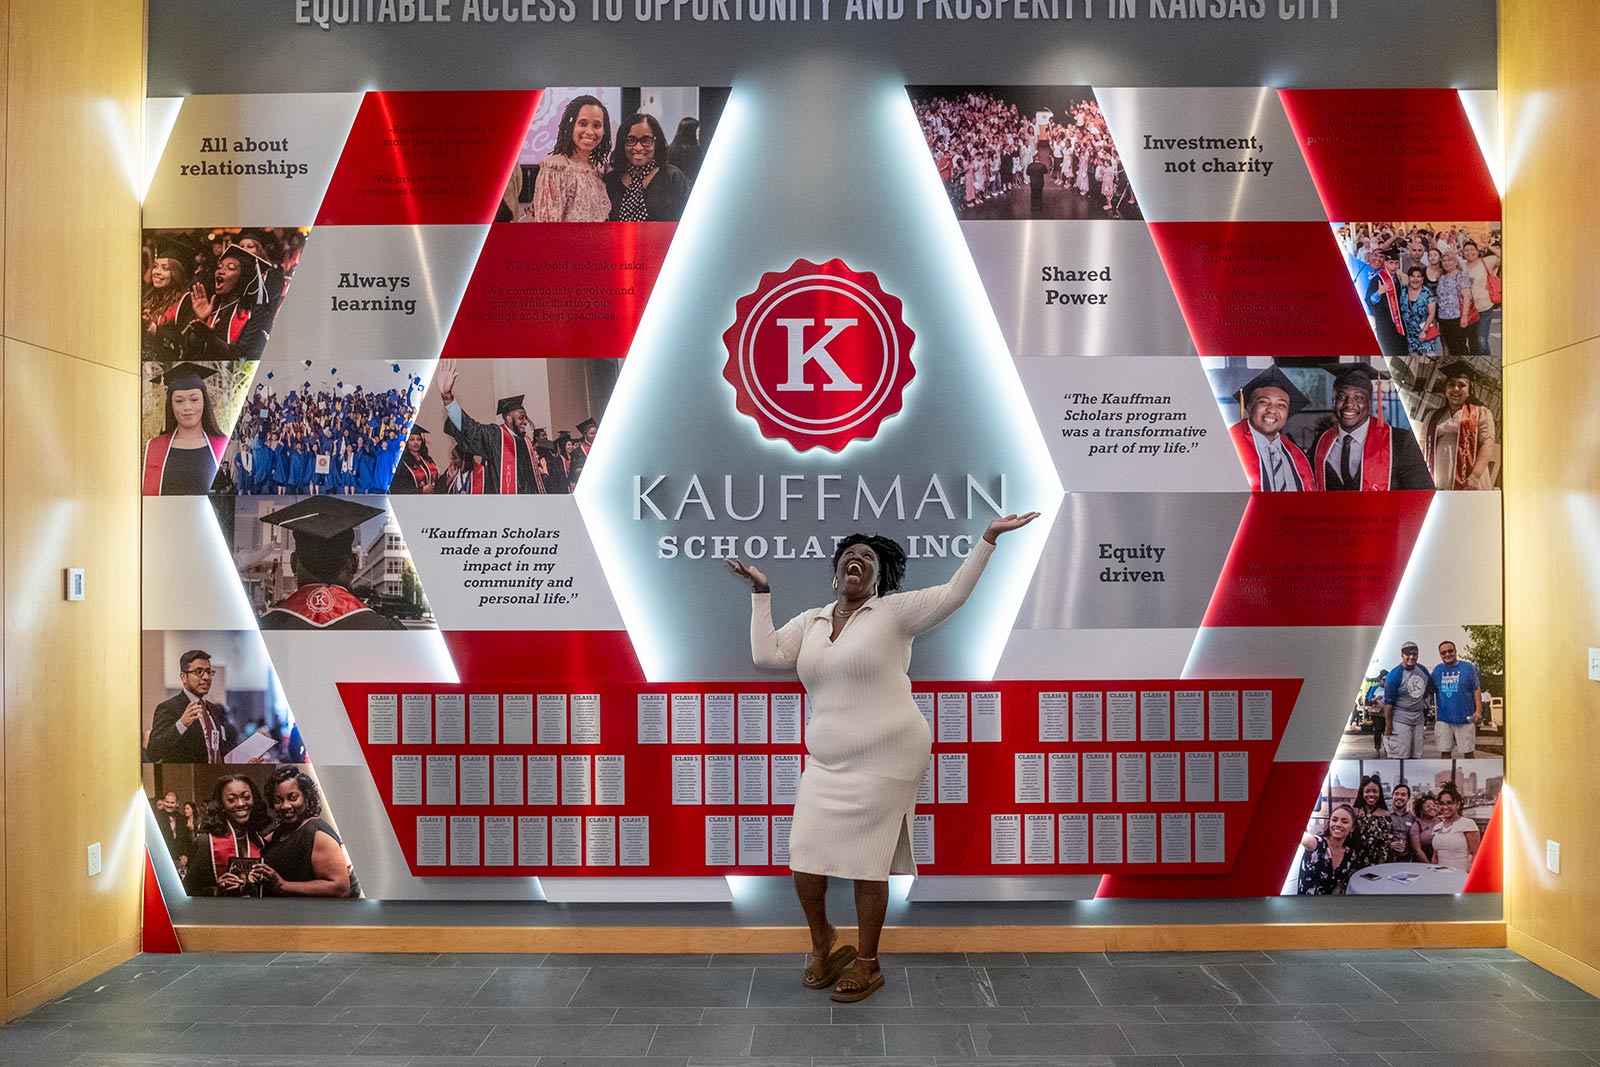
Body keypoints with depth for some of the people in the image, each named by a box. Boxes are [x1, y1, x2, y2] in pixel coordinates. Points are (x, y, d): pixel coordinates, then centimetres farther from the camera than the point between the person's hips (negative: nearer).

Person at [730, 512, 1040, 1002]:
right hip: (826, 762, 5)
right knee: (804, 857, 4)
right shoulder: (811, 620, 11)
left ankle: (867, 964, 21)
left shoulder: (894, 611, -3)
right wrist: (760, 592, 1)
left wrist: (987, 538, -19)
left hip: (884, 758, -5)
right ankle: (822, 944, 31)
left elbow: (953, 593, -11)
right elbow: (766, 654, 0)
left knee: (868, 862, 2)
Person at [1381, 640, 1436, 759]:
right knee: (1399, 756, -8)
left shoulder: (1423, 671, 6)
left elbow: (1429, 692, 20)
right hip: (1400, 721, -7)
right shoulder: (1395, 675, -15)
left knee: (1415, 756, 11)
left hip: (1419, 721, 7)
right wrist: (1388, 727, -16)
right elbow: (1388, 703, -14)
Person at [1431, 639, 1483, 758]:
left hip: (1465, 718, -2)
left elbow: (1477, 690, 0)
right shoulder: (1437, 670, 7)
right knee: (1444, 751, 6)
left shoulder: (1467, 668, -1)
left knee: (1468, 751, 6)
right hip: (1444, 718, 2)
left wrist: (1478, 711, -8)